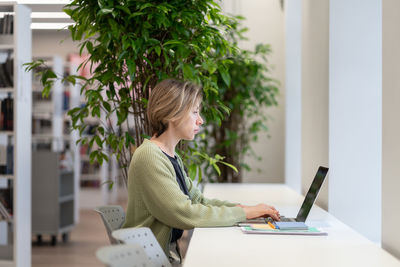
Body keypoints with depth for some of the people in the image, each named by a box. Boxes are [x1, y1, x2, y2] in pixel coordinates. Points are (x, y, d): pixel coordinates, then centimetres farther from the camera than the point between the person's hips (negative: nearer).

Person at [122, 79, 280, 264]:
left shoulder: (173, 157, 14)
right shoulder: (148, 156, -16)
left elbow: (198, 200, 15)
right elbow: (185, 214, -21)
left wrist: (245, 208, 0)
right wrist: (243, 213, -14)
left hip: (171, 253, 8)